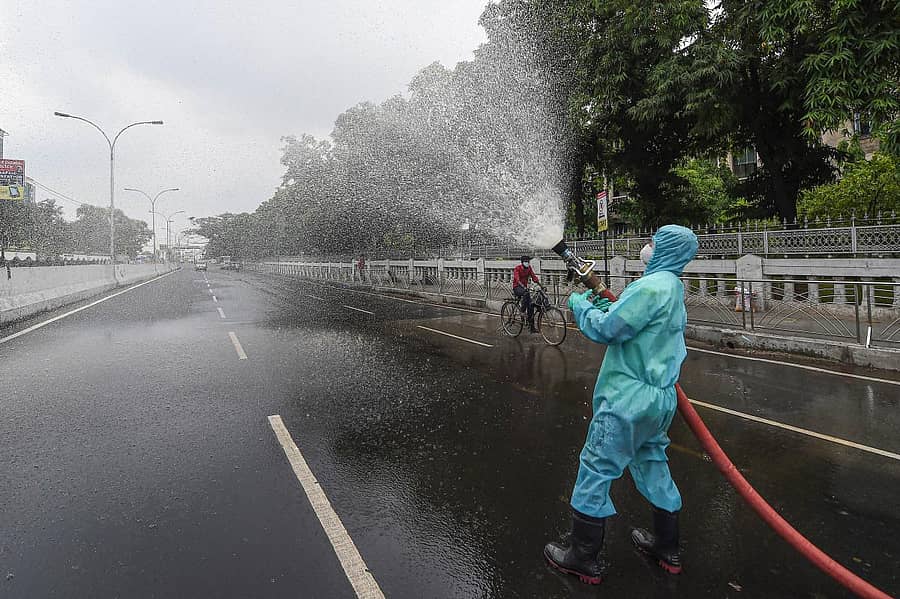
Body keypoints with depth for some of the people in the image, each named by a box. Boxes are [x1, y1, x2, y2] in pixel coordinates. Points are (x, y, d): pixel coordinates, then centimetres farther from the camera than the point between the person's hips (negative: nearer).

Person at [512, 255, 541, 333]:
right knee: (526, 293, -39)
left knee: (531, 305, -5)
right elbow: (517, 279, -27)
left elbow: (534, 277, -2)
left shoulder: (529, 268, 4)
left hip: (524, 288, 6)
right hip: (517, 288, -6)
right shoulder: (517, 268, -13)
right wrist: (523, 287, -43)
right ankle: (523, 310, -26)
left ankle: (531, 326, -1)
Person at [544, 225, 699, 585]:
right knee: (653, 466, 22)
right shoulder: (674, 288, 13)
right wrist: (609, 307, 9)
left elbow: (605, 330, -17)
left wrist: (580, 305, -1)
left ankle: (583, 558, 15)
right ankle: (667, 548, 37)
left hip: (629, 400, -10)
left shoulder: (651, 287, -19)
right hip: (660, 397, 10)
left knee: (596, 468, 2)